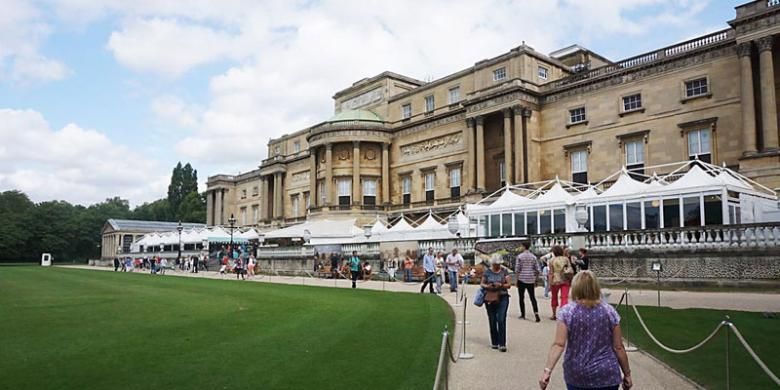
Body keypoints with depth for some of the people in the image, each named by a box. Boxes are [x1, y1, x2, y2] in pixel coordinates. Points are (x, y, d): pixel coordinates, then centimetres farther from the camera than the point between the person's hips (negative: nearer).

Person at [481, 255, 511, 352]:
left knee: (501, 320, -10)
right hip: (490, 298, 1)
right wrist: (487, 286, -14)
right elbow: (482, 284, 8)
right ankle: (494, 343, 20)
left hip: (502, 298, -1)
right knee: (492, 321, 7)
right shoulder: (487, 271, 4)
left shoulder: (504, 271, 4)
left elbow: (509, 284, 2)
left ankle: (502, 344, -7)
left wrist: (501, 285, -17)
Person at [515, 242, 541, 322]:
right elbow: (537, 270, 4)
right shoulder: (533, 257, 4)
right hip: (531, 279, 3)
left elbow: (517, 269, -8)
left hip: (522, 279, -3)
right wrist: (536, 280, 14)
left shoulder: (519, 256, -6)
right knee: (532, 297, 4)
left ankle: (523, 314, 16)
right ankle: (536, 313, -14)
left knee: (521, 297, 10)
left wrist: (517, 280, 1)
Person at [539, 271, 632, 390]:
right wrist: (627, 374, 10)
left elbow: (559, 344, -15)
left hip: (576, 376, 1)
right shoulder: (609, 311, -2)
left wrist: (547, 370, -16)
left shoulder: (567, 311, -6)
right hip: (606, 376, 0)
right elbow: (618, 347, 0)